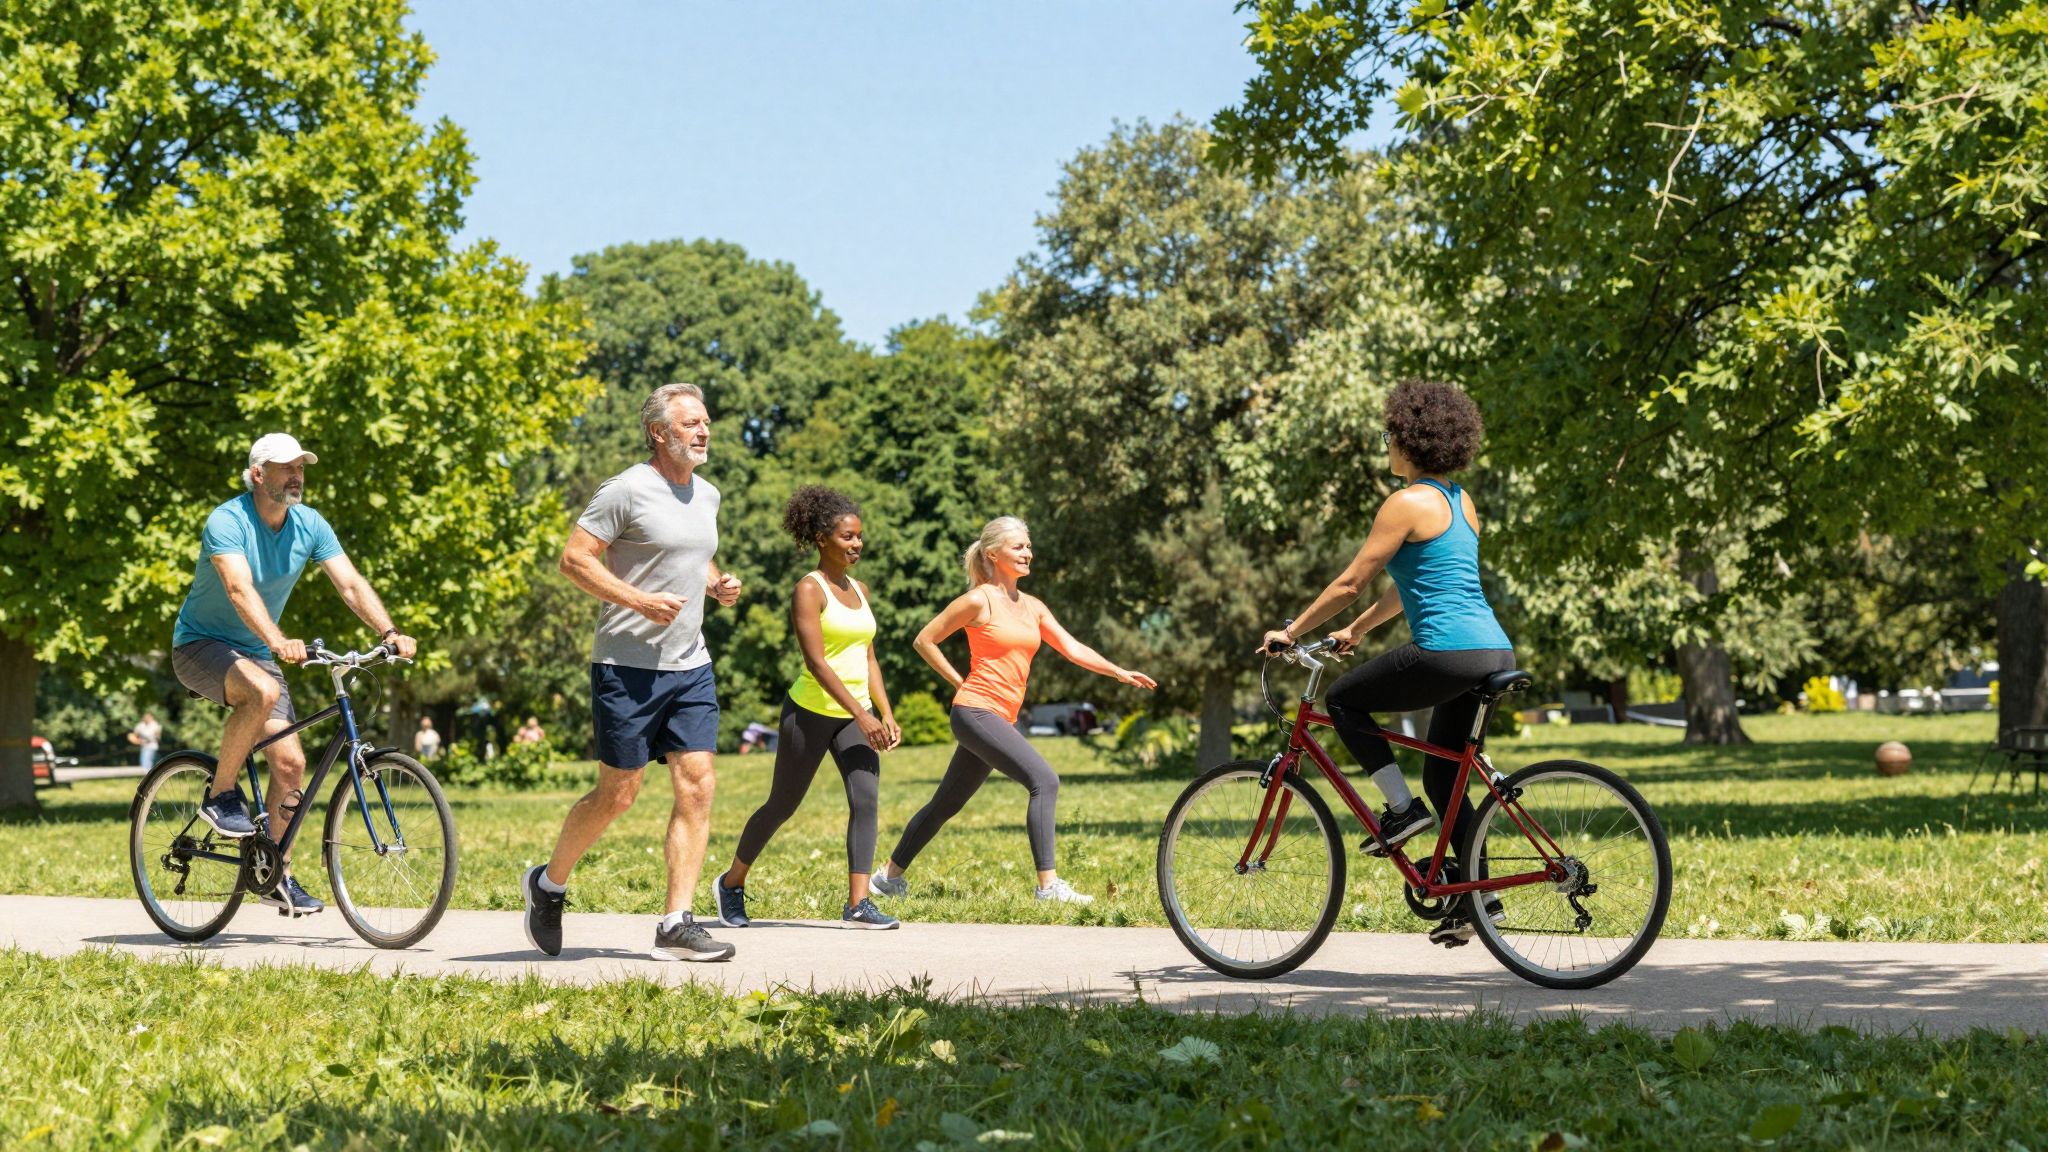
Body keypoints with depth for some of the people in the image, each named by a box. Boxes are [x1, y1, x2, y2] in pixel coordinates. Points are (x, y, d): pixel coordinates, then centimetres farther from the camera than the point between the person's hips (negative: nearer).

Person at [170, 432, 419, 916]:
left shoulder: (309, 525, -4)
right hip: (200, 645, -6)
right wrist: (278, 640, -52)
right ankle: (221, 795, -17)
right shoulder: (227, 522, -22)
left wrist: (389, 632, -26)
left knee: (290, 762, -6)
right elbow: (240, 589, -37)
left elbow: (351, 583, -10)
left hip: (255, 653, 6)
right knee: (264, 691, -37)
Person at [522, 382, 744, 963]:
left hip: (691, 666, 7)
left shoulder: (707, 496, 14)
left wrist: (718, 584, 7)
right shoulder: (627, 490, -10)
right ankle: (548, 883, 24)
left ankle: (675, 925, -1)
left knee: (697, 787, -3)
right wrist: (641, 600, -21)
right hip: (628, 667, -7)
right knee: (617, 794, 0)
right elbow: (574, 557, -13)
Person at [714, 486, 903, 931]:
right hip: (812, 710, -6)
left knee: (866, 798, -12)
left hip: (856, 712, 6)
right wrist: (861, 716, -25)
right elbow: (816, 662, -20)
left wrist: (886, 713, 4)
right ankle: (732, 881, 27)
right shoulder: (809, 589, -12)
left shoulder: (860, 590, 11)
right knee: (782, 805, 6)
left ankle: (857, 905, -14)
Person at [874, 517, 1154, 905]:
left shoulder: (1033, 607, 14)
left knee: (947, 803, 15)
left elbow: (1072, 648, 10)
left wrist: (1119, 672, -3)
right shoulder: (979, 601, -7)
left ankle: (890, 875, 27)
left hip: (1002, 719, 8)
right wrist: (958, 682, -3)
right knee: (1044, 780, -20)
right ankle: (1048, 884, -22)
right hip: (976, 712, -8)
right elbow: (925, 640, -3)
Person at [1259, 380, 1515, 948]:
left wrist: (1291, 631, 3)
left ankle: (1402, 808, 2)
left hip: (1448, 652, -9)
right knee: (1442, 774, 18)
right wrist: (1356, 629, 33)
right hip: (1495, 652, 9)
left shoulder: (1409, 503, -8)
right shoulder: (1461, 502, 19)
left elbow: (1351, 582, -7)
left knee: (1343, 700, 9)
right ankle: (1477, 896, 15)